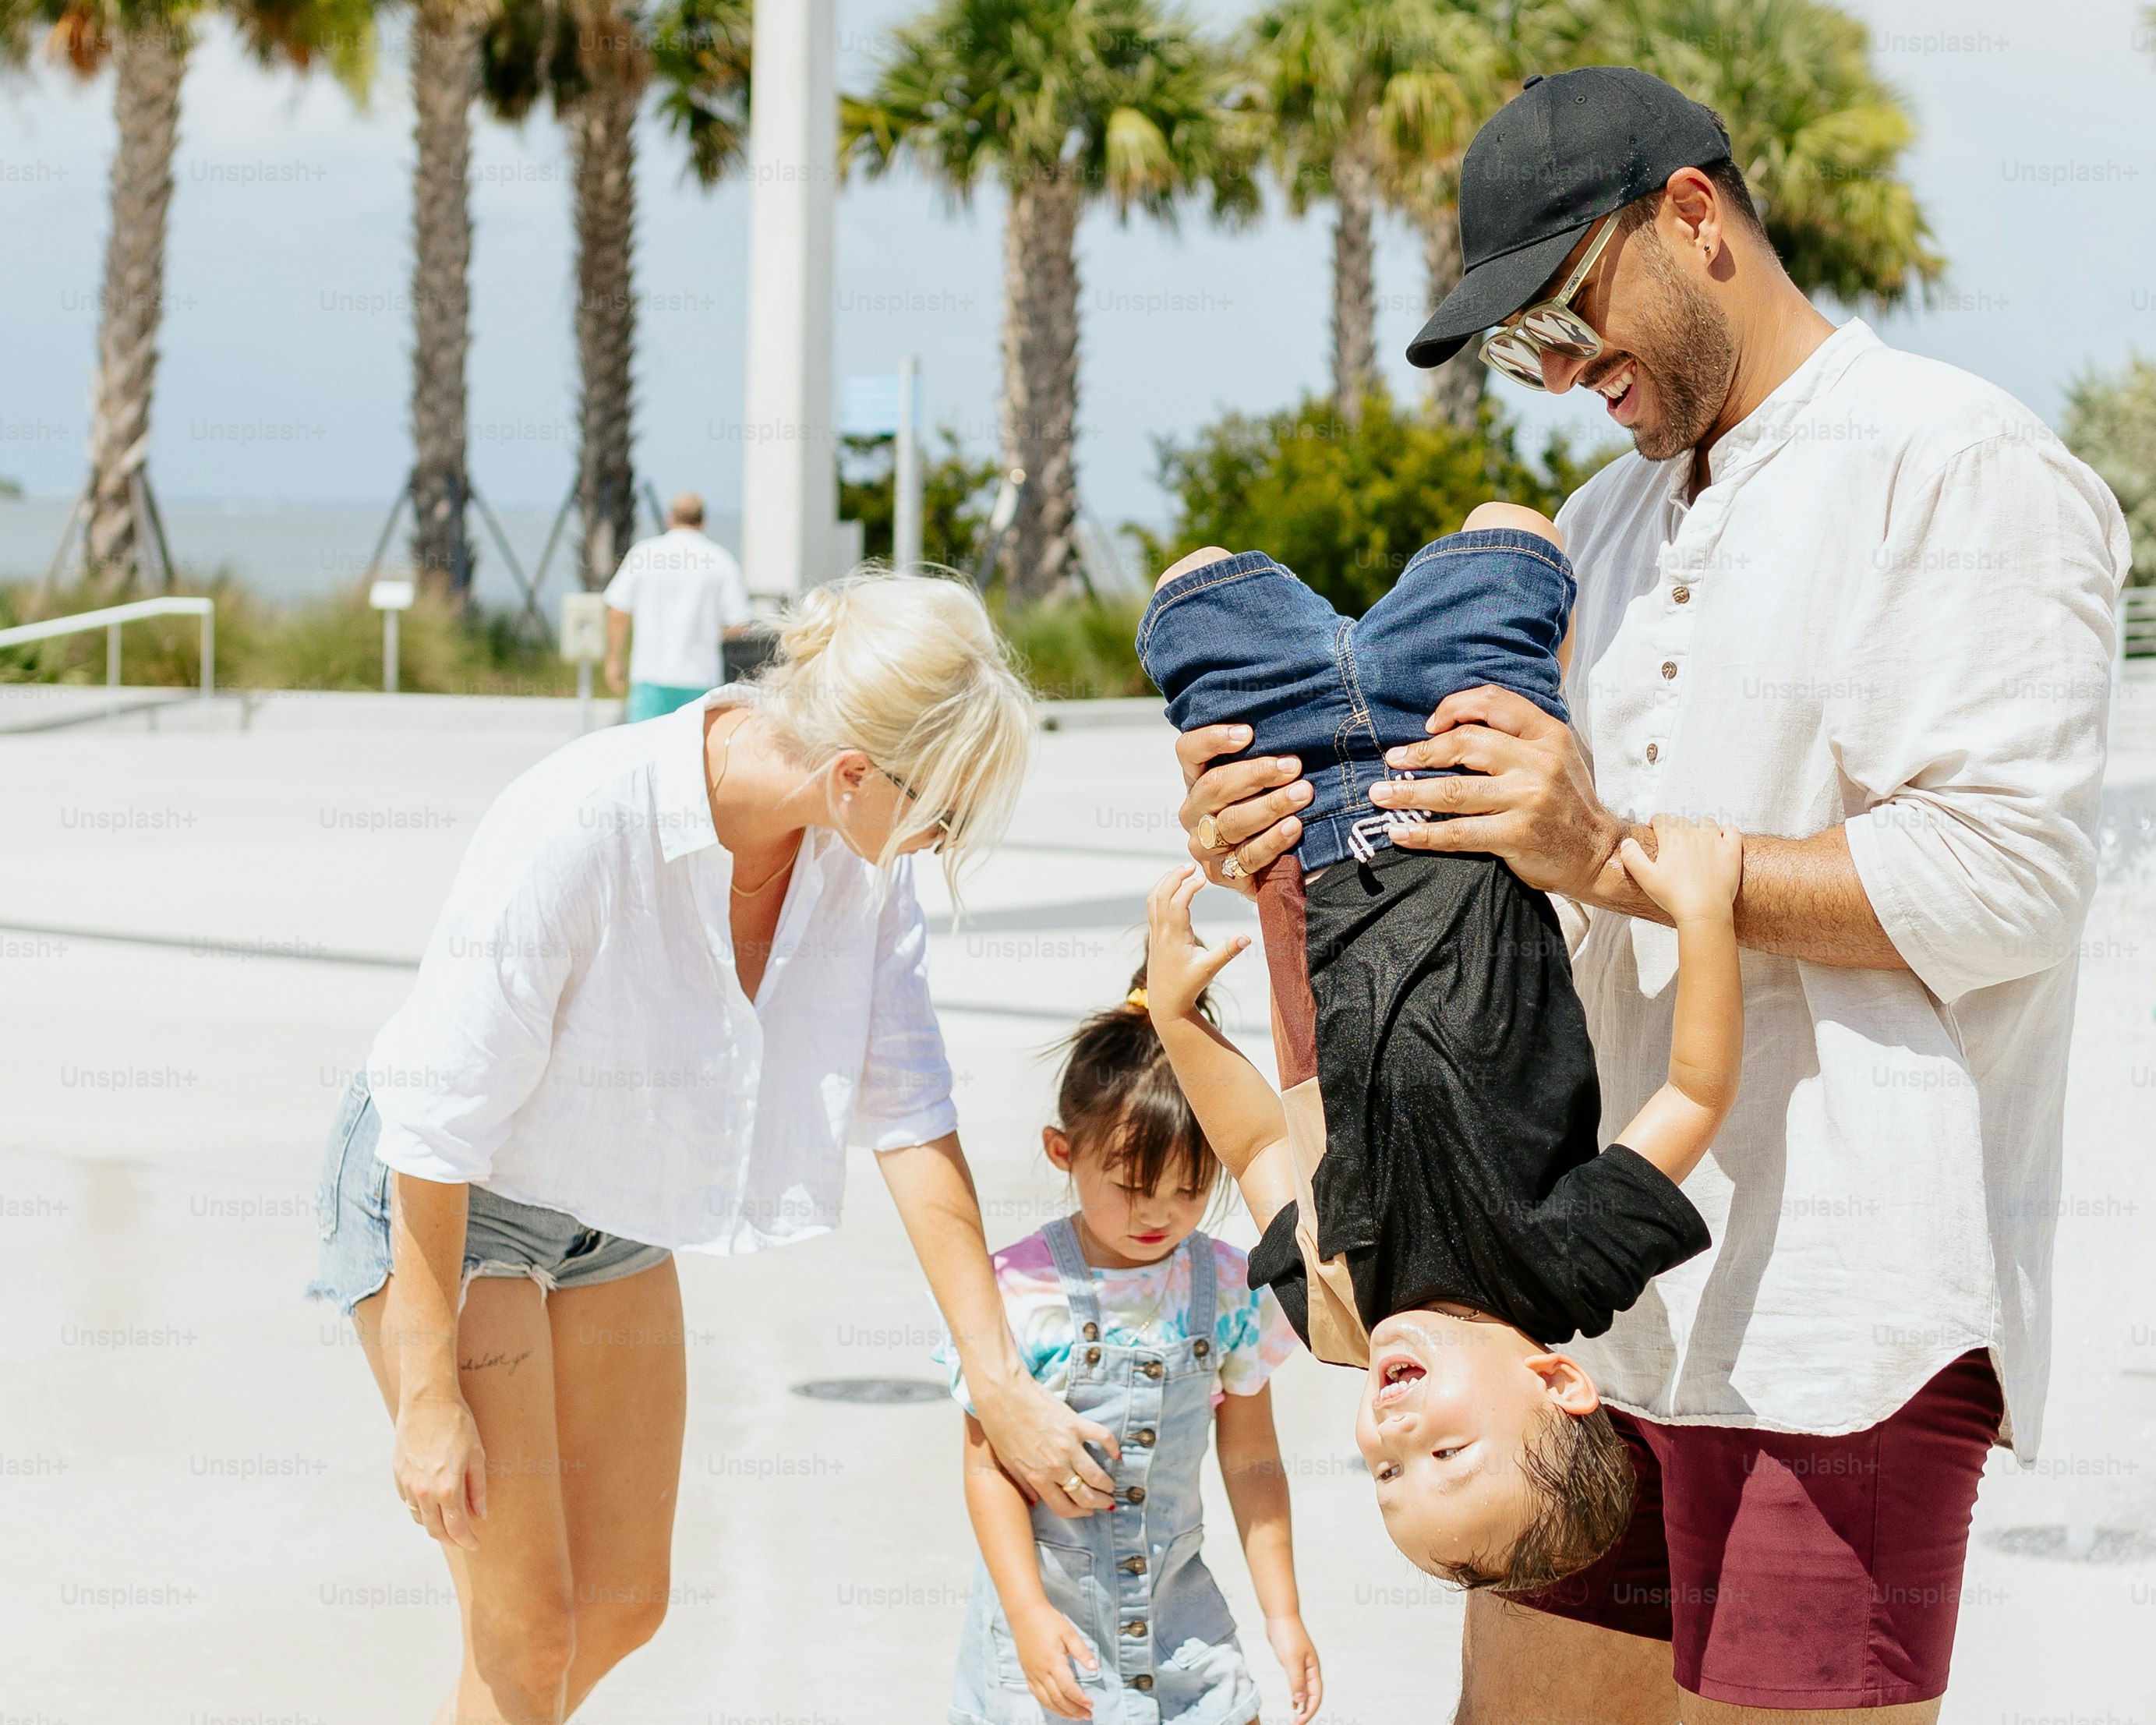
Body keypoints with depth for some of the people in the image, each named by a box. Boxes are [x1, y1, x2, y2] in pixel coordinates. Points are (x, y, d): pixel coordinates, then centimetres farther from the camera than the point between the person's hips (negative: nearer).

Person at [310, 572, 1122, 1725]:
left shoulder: (862, 850, -16)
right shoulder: (574, 829, -35)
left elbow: (907, 1112, -8)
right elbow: (438, 1120, -26)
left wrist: (998, 1380, -9)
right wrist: (429, 1395, -21)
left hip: (613, 1213, 7)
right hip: (437, 1197, -7)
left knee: (626, 1603, 12)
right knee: (526, 1630, -5)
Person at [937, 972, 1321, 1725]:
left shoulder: (1229, 1290, -2)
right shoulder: (1019, 1291, -13)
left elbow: (1252, 1461, 5)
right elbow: (989, 1465, -10)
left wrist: (1283, 1616, 6)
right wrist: (1028, 1613, -17)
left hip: (1175, 1605, 3)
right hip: (1046, 1612, -3)